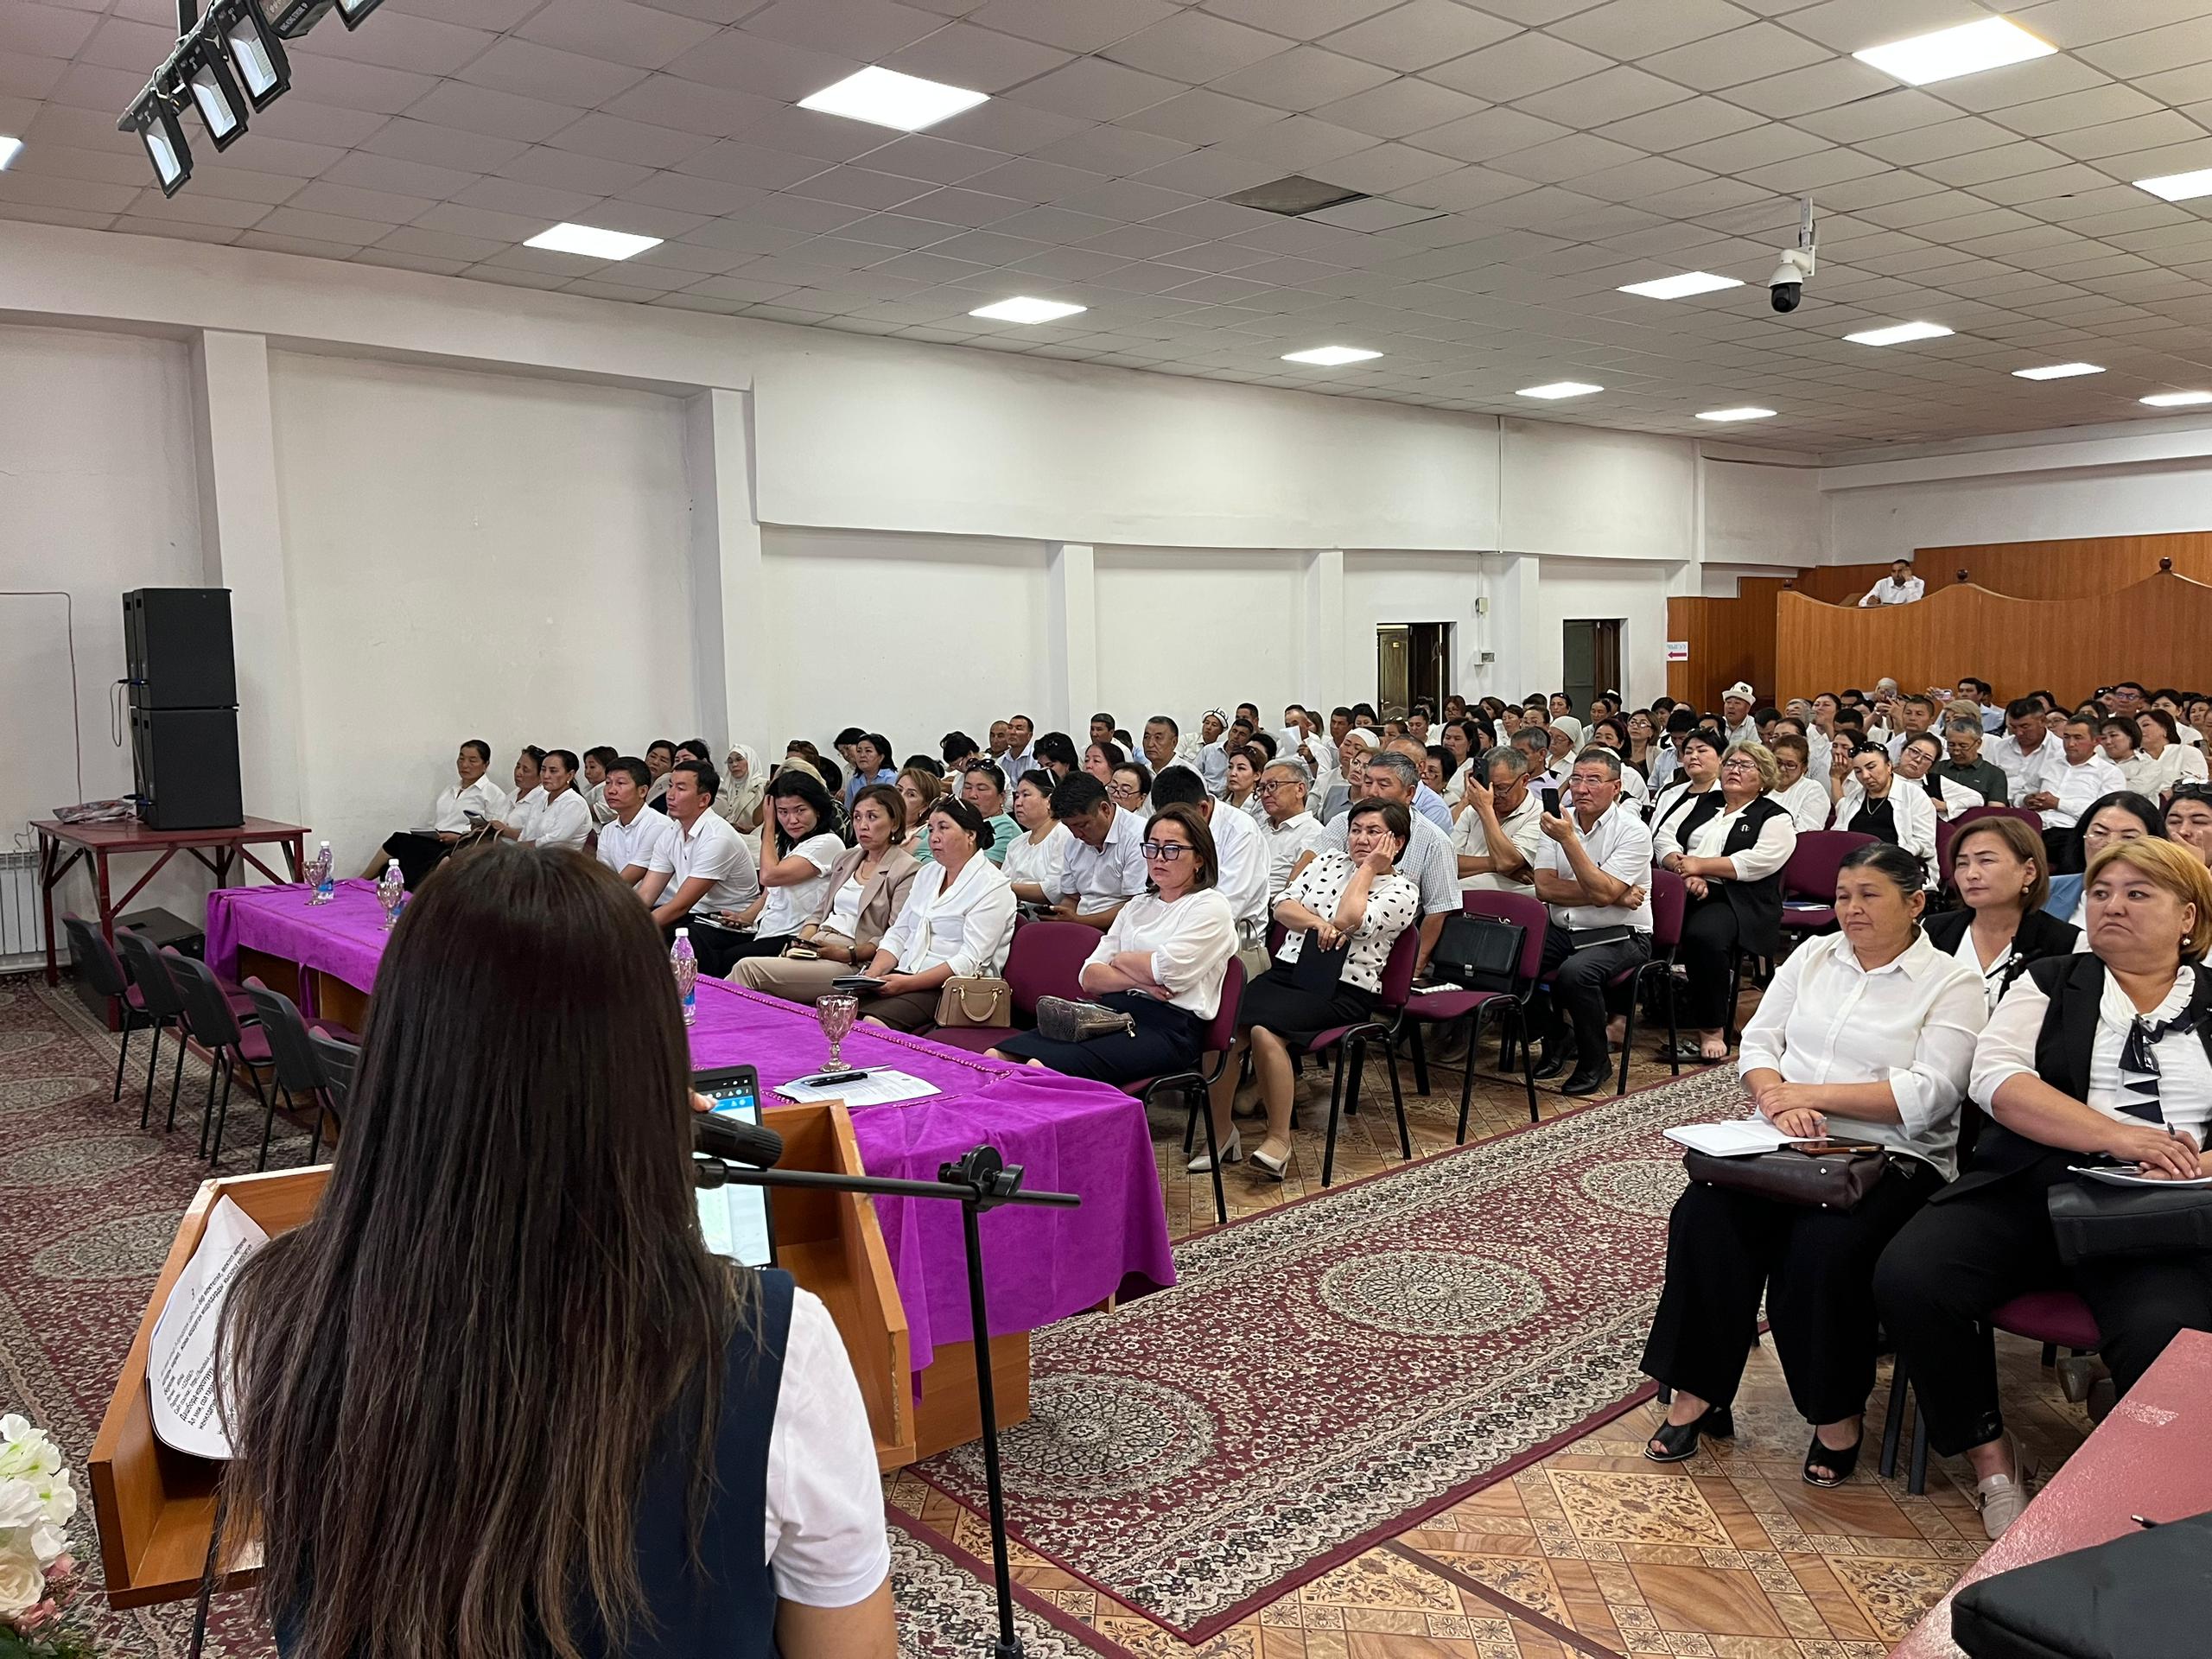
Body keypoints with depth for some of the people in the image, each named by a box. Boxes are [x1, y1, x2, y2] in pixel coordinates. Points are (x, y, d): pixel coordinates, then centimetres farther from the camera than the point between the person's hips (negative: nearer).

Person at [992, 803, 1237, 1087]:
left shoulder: (1211, 908, 5)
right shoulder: (1137, 906, 25)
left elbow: (1165, 970, -11)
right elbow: (1090, 977, 14)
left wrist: (1120, 960, 9)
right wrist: (1140, 979, -6)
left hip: (1169, 1029, -6)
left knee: (1072, 1062, -35)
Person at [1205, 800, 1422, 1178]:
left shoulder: (1402, 891, 5)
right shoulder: (1326, 863, 20)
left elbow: (1349, 919, -12)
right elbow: (1283, 906, 10)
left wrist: (1369, 868, -1)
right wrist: (1317, 923, -8)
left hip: (1342, 990, -5)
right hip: (1286, 971, 5)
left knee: (1264, 1030, -32)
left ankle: (1279, 1138, -22)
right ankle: (1221, 1132, -11)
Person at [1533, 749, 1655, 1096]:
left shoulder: (1633, 831, -10)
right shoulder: (1559, 822, 4)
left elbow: (1602, 893, -22)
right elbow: (1545, 888, -7)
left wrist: (1569, 839, -26)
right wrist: (1615, 896, -14)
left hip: (1619, 936, -5)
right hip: (1563, 931, 5)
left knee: (1575, 972, -34)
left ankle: (1595, 1062, -7)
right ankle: (1554, 1039, 6)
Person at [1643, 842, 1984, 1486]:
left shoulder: (1953, 983, 1)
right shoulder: (1812, 955, 15)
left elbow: (1931, 1094, -12)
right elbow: (1757, 1044, 10)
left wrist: (1812, 1093, -13)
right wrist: (1780, 1101, -11)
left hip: (1889, 1159, -4)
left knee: (1821, 1253, -32)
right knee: (1703, 1221, -24)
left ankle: (1837, 1413, -7)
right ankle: (1697, 1395, -11)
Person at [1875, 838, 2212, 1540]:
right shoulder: (2052, 981, 17)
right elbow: (1997, 1078, -1)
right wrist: (2117, 1136, -13)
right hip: (2027, 1188, 1)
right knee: (1907, 1277, -24)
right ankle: (1991, 1455, -2)